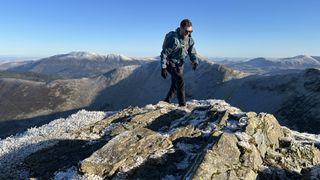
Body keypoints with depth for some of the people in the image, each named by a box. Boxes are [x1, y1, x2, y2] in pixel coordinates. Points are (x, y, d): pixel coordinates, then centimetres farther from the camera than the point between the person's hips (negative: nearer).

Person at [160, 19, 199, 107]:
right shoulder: (173, 38, -25)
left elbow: (192, 52, 3)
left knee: (175, 85, 13)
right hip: (171, 63, -8)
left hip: (180, 64, 8)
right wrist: (163, 68, -26)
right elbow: (164, 53, -22)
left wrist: (195, 61, -18)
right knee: (180, 81, -21)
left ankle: (167, 102, 31)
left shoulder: (189, 39, -2)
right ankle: (182, 104, -13)